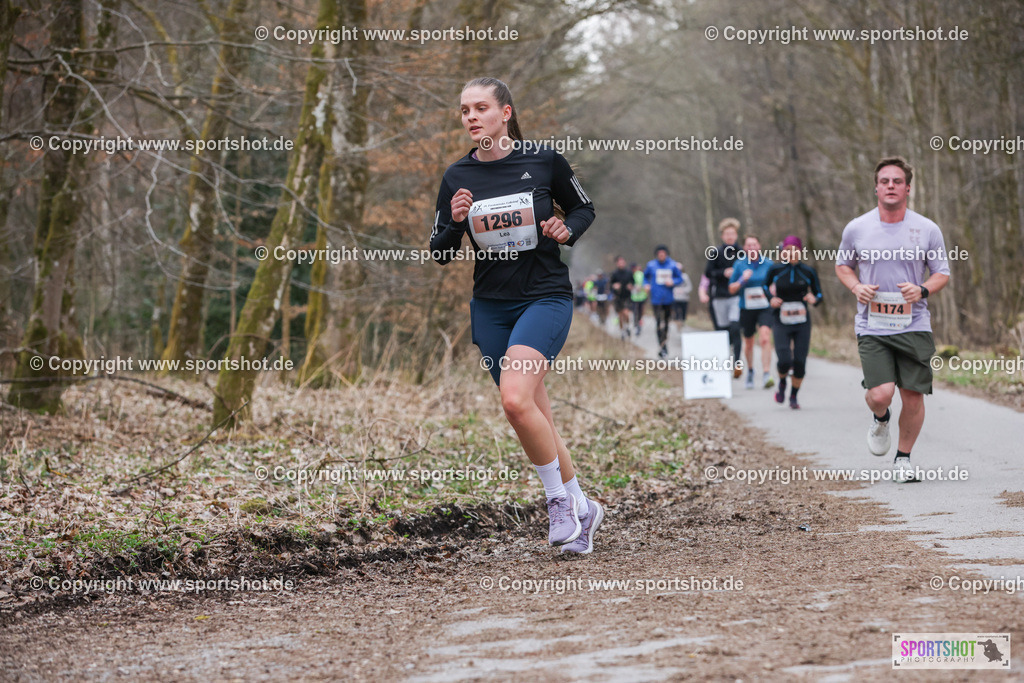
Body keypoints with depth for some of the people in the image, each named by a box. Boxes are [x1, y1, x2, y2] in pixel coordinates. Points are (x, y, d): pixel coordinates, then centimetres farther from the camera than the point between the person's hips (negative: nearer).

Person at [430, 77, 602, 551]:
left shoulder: (544, 161, -5)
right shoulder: (458, 177, 2)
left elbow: (584, 209, 11)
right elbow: (440, 254, 6)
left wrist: (567, 230, -10)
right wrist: (454, 221, -14)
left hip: (545, 298, -4)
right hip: (490, 307, 4)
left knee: (515, 398, -24)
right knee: (535, 418, 8)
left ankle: (559, 498, -5)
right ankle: (579, 508, 24)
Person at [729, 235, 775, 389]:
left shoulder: (768, 264, 2)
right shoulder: (740, 265, 1)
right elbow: (732, 289, 3)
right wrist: (742, 280, -14)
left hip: (765, 308, -1)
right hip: (746, 308, 1)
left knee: (765, 338, -20)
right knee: (748, 342, 15)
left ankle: (767, 374, -23)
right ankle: (750, 370, 40)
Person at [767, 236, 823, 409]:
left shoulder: (809, 271, 0)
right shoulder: (775, 270, -1)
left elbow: (818, 294, 8)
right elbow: (766, 287, 16)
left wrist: (814, 299, -15)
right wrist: (771, 299, -5)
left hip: (802, 323, 1)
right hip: (781, 322, -1)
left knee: (800, 362, -3)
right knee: (784, 361, -16)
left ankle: (794, 396, 20)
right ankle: (782, 382, 20)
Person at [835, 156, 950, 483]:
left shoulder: (927, 229, 1)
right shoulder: (856, 228, 2)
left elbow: (942, 274, 9)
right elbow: (842, 264, 17)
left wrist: (921, 290, -11)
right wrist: (856, 287, -4)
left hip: (914, 325, 1)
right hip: (872, 327, -1)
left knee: (913, 395, 0)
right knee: (880, 394, -16)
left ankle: (903, 458, 21)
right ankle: (880, 419, 22)